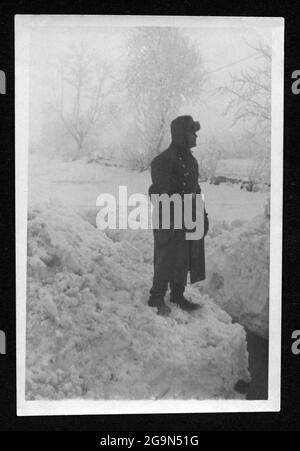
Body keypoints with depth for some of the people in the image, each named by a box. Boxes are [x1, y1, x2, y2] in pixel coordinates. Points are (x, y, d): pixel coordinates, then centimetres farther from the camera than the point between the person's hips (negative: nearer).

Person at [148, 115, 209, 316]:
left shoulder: (191, 160, 13)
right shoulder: (163, 161, -15)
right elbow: (159, 193, -18)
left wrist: (202, 214, 16)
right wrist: (166, 222, -22)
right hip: (170, 221, -8)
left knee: (185, 260, 15)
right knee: (167, 260, -1)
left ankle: (178, 295, 29)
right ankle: (157, 298, 13)